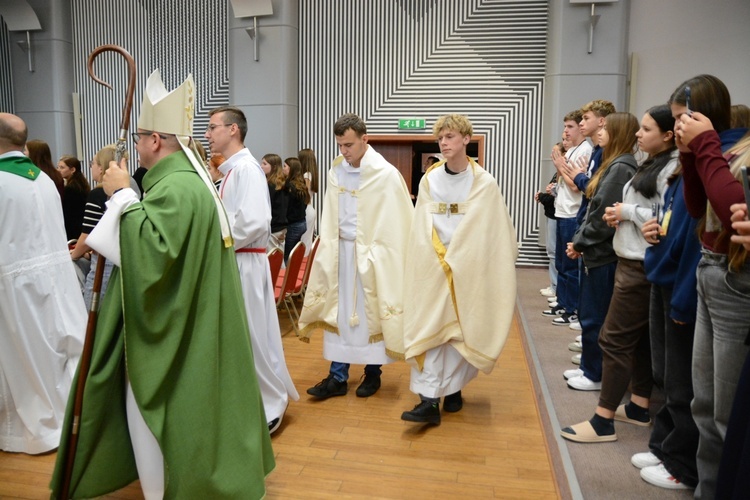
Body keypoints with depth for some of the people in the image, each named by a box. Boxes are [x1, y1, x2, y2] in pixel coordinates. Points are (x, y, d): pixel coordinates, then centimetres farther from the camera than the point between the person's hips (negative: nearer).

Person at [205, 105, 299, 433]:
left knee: (251, 336, 2)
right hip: (232, 262, 9)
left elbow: (254, 222, -26)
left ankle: (271, 405, 19)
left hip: (245, 264, -9)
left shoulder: (247, 168, -14)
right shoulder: (231, 170, 14)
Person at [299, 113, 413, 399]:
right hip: (341, 251, 5)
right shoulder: (336, 171, 4)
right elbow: (329, 218, 10)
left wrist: (375, 251, -11)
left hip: (372, 255, -5)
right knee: (338, 311, 7)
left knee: (371, 313, 6)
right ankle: (338, 377, 16)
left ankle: (373, 372, 23)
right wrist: (329, 245, 4)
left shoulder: (386, 174, -12)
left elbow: (396, 222, -10)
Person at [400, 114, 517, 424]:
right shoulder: (429, 180, 4)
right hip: (433, 268, 2)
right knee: (430, 329, -5)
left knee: (461, 331, 6)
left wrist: (456, 260, -5)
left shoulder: (485, 184, -4)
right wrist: (439, 259, -6)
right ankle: (430, 400, -4)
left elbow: (495, 233, -2)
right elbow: (422, 229, 4)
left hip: (469, 269, -1)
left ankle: (453, 389, 24)